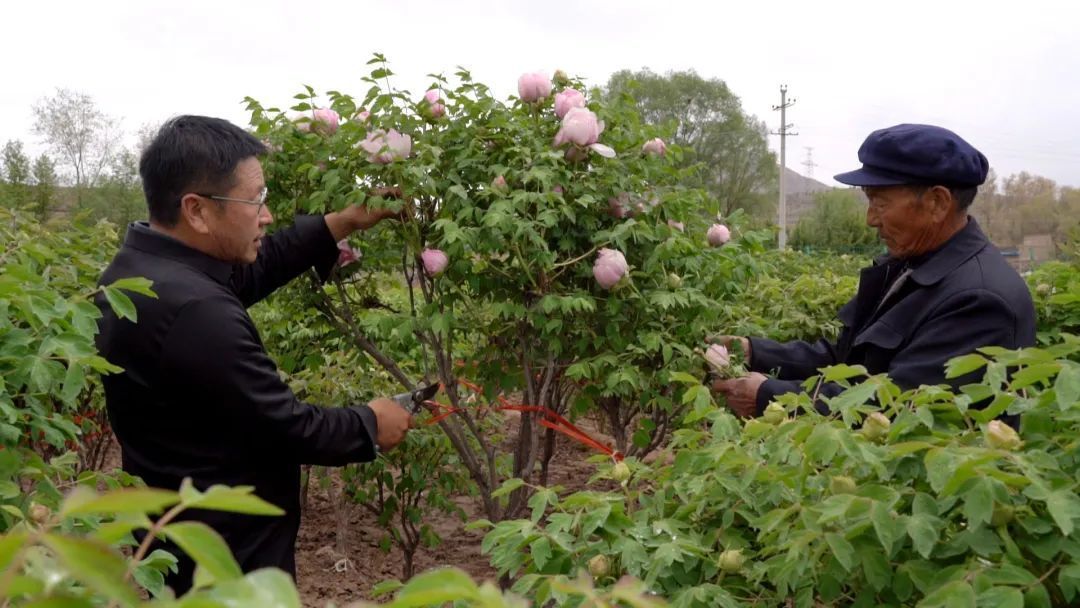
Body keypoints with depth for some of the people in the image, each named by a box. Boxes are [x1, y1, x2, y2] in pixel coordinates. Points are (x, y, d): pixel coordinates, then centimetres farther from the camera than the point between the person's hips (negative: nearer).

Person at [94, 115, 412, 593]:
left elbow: (249, 271, 9)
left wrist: (346, 222, 6)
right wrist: (370, 426, -7)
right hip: (226, 554, -9)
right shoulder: (193, 310, -31)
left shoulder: (140, 266, -1)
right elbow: (286, 428, -24)